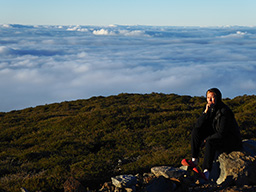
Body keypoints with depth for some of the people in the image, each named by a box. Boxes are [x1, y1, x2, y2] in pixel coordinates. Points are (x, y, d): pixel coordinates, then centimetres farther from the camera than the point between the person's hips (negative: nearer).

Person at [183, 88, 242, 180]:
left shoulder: (224, 111, -22)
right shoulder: (209, 109, 1)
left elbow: (222, 133, -23)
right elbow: (198, 125, -6)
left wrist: (206, 139, -16)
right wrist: (205, 112, -19)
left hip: (231, 140, -8)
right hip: (216, 137, 8)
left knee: (210, 142, -35)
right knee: (196, 131, -7)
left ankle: (206, 172, -35)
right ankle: (194, 160, -11)